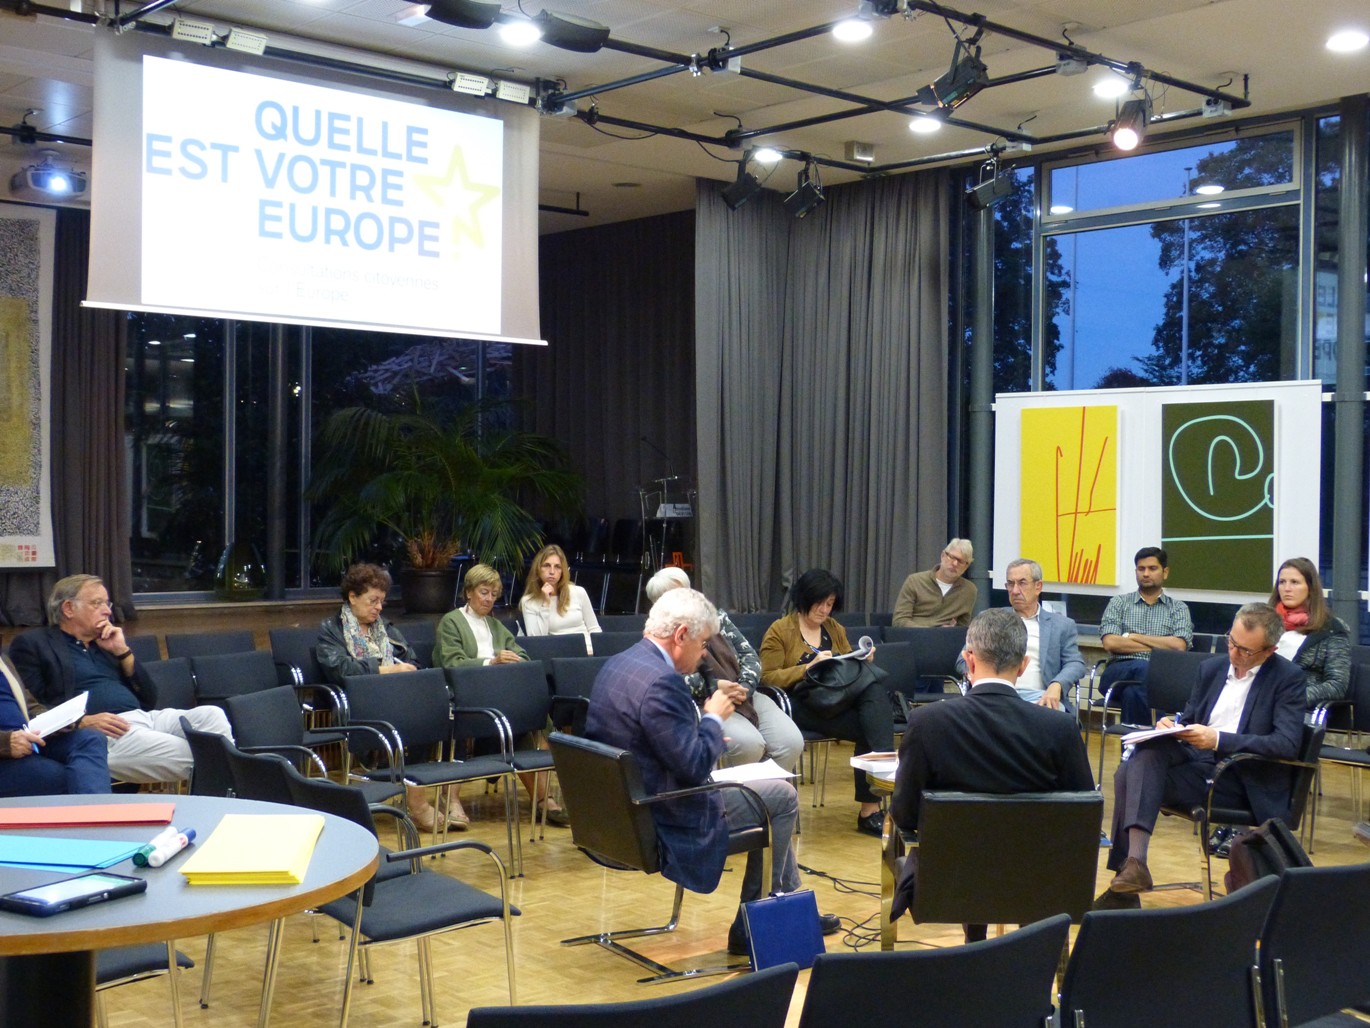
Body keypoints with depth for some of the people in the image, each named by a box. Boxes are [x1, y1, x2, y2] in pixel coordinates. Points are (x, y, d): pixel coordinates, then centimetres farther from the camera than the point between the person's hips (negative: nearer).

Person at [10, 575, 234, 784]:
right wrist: (83, 722, -17)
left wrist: (122, 651, 10)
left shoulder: (105, 643, 27)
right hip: (100, 733, -6)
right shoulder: (31, 643, 10)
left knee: (210, 714, -22)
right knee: (188, 756, -29)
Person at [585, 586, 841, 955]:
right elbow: (695, 767, -25)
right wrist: (714, 718, -8)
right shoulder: (660, 682, -26)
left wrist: (705, 705, 10)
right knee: (783, 797, 4)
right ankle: (753, 929, 14)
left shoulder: (615, 665, 6)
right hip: (667, 821, -10)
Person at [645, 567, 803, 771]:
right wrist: (715, 687, -19)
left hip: (748, 697, 5)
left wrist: (745, 686, -9)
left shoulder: (716, 617, 15)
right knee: (749, 743, -33)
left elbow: (749, 654, 10)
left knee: (792, 742, -18)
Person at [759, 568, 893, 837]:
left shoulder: (835, 629, 21)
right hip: (802, 707, -5)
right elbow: (768, 678, -4)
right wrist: (809, 667, -15)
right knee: (871, 727, -30)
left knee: (876, 692, -31)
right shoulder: (779, 632, 5)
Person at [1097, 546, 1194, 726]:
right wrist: (1158, 645, 0)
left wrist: (1132, 637, 1)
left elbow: (1179, 645, -2)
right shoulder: (1119, 603, 17)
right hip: (1119, 673, 1)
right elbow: (1109, 643, 0)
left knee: (1133, 691, -37)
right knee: (1142, 668, -36)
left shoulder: (1178, 608, 17)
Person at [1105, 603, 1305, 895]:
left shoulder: (1288, 678, -2)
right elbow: (1189, 719, 22)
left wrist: (1219, 739, -23)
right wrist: (1172, 725, -5)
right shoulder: (1211, 668, 16)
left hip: (1245, 780, -6)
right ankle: (1133, 862, -33)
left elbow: (1288, 743, -15)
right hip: (1199, 760, 6)